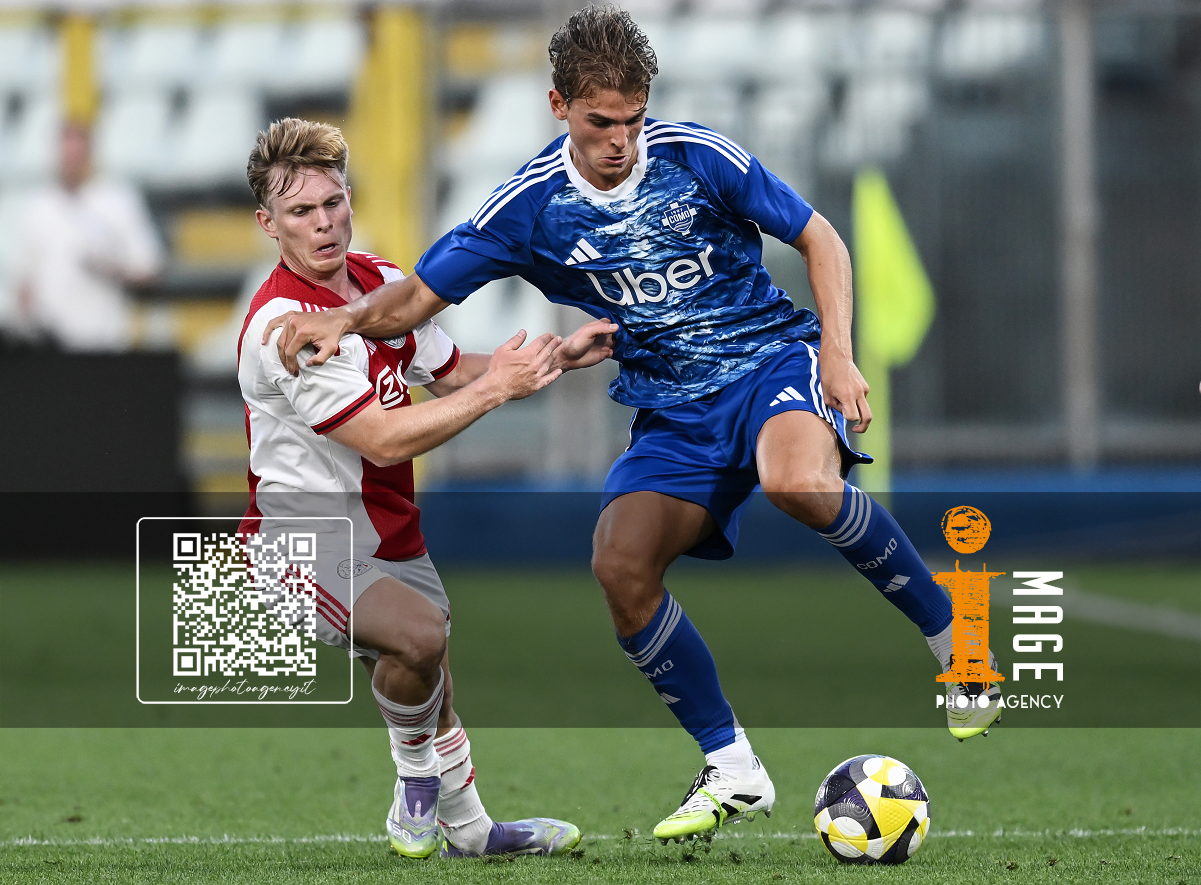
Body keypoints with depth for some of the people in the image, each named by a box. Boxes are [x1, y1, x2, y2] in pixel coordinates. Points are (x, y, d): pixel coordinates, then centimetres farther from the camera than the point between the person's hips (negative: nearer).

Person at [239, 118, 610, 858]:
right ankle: (416, 778, -6)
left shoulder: (384, 282, 3)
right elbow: (383, 439, -27)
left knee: (433, 683, 21)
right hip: (303, 527, -8)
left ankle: (466, 826, 42)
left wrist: (561, 357, 4)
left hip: (387, 527, 8)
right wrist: (495, 389, -23)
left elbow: (457, 374, 17)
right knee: (418, 632, -31)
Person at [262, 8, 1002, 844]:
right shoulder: (531, 208, -3)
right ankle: (733, 772, -5)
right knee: (620, 565, -19)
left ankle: (953, 638, -16)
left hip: (771, 356, -4)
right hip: (674, 412, 4)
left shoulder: (697, 156, -9)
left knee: (798, 483, -38)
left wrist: (839, 353, -13)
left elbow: (818, 239, -1)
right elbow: (418, 297, 2)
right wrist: (343, 319, -18)